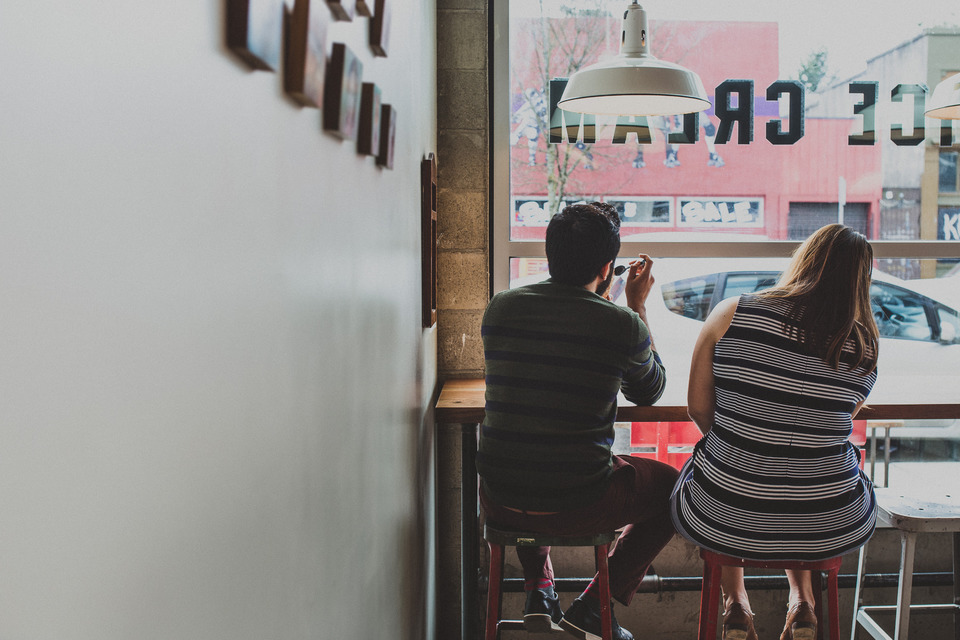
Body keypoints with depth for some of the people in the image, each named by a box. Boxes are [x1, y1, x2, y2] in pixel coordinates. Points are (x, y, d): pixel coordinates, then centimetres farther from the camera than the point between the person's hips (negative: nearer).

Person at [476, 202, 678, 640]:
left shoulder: (500, 307, -2)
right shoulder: (623, 325, -11)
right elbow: (649, 393, 11)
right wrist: (638, 307, 16)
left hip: (499, 502, 4)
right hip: (576, 508, -4)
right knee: (674, 487, 24)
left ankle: (538, 589, 30)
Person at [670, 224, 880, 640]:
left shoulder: (730, 315, -9)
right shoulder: (865, 345, -4)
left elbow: (698, 407, -2)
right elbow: (838, 425, 11)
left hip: (720, 524, -1)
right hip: (831, 531, 2)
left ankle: (734, 602, 34)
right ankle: (801, 601, 34)